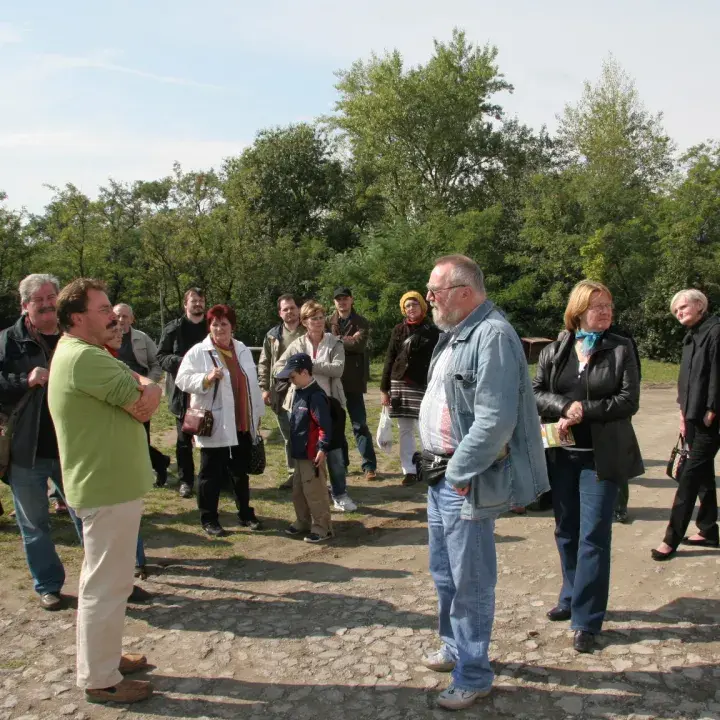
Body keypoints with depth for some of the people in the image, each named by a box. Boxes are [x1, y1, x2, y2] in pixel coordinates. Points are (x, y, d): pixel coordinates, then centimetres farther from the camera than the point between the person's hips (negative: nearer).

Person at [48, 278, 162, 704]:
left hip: (107, 482, 11)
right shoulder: (85, 357, -21)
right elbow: (143, 407, -19)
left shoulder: (84, 353, 14)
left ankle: (105, 658, 35)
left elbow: (149, 396, 12)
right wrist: (143, 393, 0)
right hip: (108, 487, -11)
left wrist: (146, 389, -8)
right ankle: (100, 680, 14)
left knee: (107, 581, 21)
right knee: (106, 585, 1)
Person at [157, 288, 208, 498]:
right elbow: (161, 357, 0)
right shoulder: (173, 328, 2)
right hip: (183, 391, -1)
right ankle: (185, 480, 17)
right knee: (184, 439, 7)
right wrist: (181, 361, -16)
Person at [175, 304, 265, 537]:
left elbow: (252, 384, 15)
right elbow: (182, 379, -13)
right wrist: (207, 378, -29)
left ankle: (246, 514, 29)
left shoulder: (243, 350, 11)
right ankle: (209, 519, 16)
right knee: (211, 474, 4)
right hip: (215, 426, -5)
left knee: (241, 472, 16)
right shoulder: (198, 352, -7)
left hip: (242, 425, 5)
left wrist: (258, 414, 15)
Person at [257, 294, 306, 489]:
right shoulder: (273, 335, 10)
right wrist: (264, 388, 3)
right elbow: (264, 363, 12)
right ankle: (293, 473, 22)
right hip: (281, 391, 4)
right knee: (288, 436, 11)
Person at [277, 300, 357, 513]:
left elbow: (337, 368, -16)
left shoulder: (335, 343, -1)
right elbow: (278, 368, -1)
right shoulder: (297, 345, 4)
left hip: (329, 402, -1)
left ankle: (340, 494, 16)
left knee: (334, 450, 4)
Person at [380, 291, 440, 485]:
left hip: (423, 386, -3)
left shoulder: (432, 331, 1)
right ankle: (409, 470, 12)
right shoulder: (398, 330, 10)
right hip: (400, 385, 4)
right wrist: (384, 389, 6)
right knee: (405, 430, 6)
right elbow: (389, 360, 10)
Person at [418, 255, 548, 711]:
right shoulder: (455, 336, 12)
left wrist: (459, 472, -19)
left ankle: (473, 676, 20)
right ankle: (456, 647, 42)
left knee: (470, 581, 4)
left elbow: (495, 420, -26)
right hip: (442, 474, 10)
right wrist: (438, 466, 12)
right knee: (444, 572, 22)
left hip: (466, 480, -10)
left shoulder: (493, 336, -19)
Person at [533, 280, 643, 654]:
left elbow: (629, 401, -8)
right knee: (566, 532, 15)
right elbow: (535, 393, 1)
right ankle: (572, 598, 35)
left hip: (601, 455, -3)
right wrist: (565, 407, -17)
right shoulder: (554, 351, 5)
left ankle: (587, 620, 6)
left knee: (594, 537, -3)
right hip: (561, 454, 4)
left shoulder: (621, 349, -2)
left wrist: (584, 410, -16)